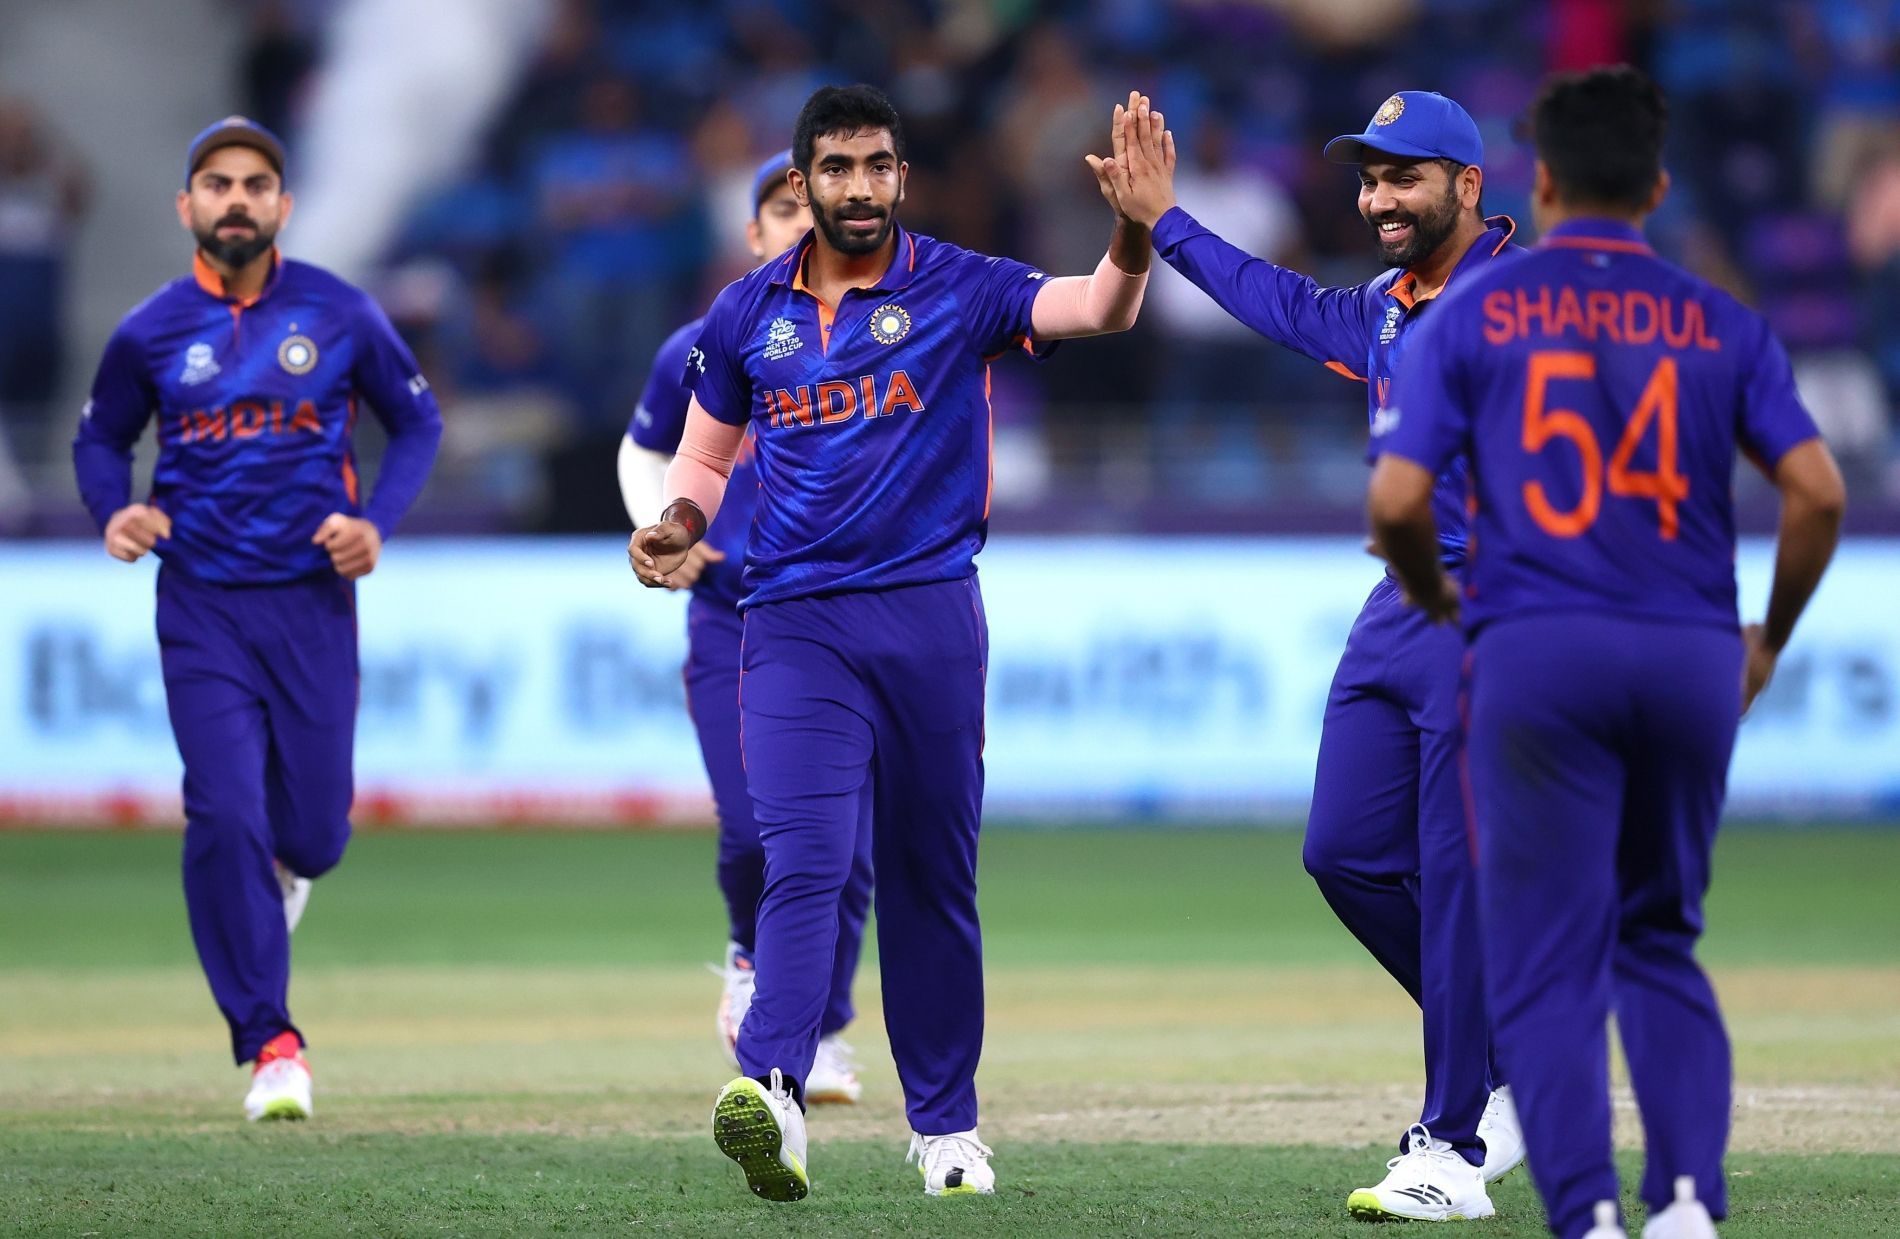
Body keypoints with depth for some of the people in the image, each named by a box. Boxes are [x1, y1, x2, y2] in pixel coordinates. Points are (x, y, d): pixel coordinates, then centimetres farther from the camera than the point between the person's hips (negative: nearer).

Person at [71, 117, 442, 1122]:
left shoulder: (339, 314, -1)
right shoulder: (150, 333, 0)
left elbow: (416, 421, 10)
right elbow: (101, 438, 15)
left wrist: (377, 520, -6)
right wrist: (115, 514, -7)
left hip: (312, 599, 0)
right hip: (201, 607, 0)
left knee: (313, 829, 1)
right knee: (224, 818, -11)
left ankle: (283, 860, 42)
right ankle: (270, 1044, -2)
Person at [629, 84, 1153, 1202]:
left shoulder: (960, 291, 0)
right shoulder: (748, 314, 8)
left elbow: (1099, 311, -16)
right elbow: (707, 459, 18)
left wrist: (1134, 229, -36)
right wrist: (676, 528, -4)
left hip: (930, 615, 0)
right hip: (796, 624, 0)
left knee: (932, 877, 8)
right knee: (804, 860, -17)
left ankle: (945, 1123, 17)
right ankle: (772, 1091, -33)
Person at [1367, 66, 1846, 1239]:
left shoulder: (1474, 315, 4)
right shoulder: (1721, 325, 8)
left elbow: (1396, 500, -4)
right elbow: (1819, 490, -2)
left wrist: (1438, 601, 15)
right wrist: (1771, 639, 13)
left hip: (1537, 657, -2)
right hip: (1692, 659, 2)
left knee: (1548, 964, 1)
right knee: (1661, 942, 18)